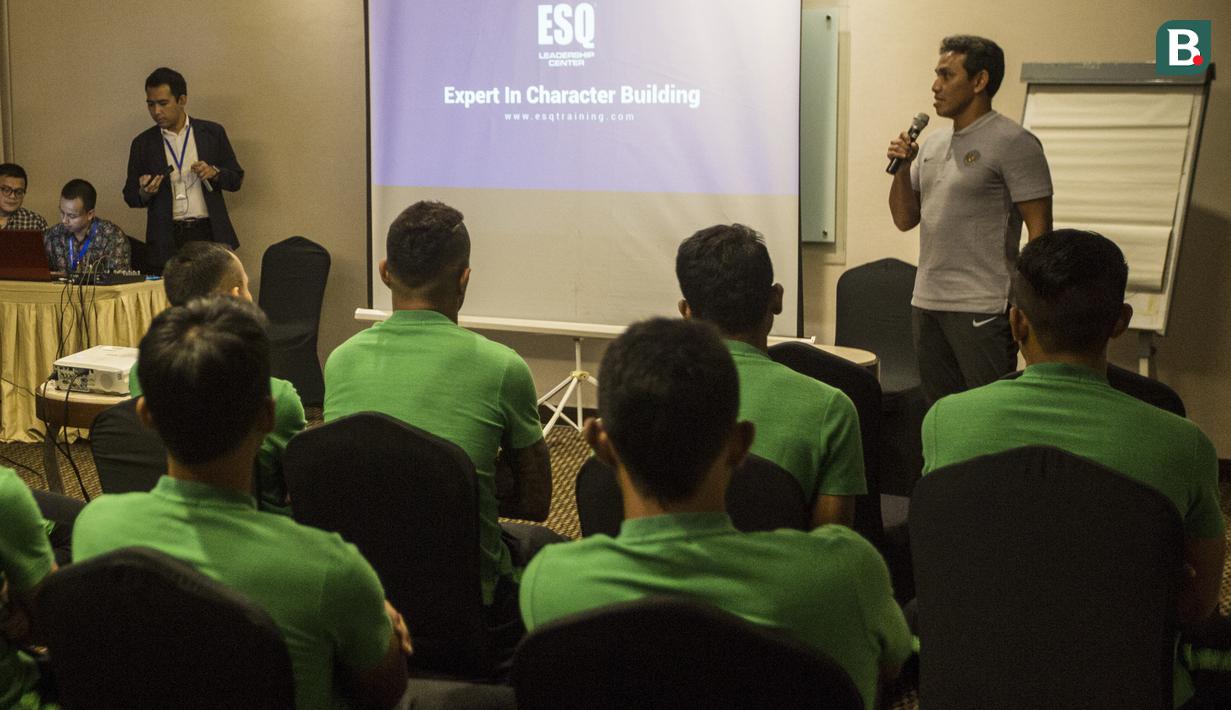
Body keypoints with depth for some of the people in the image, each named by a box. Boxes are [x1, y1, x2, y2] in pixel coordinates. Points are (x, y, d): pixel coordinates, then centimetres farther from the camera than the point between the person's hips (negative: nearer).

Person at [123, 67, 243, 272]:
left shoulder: (212, 133, 7)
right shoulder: (143, 143, 9)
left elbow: (236, 179, 11)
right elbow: (130, 197, 13)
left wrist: (214, 172, -9)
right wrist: (145, 193, -9)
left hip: (208, 234, 0)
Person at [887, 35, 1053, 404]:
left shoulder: (1013, 143, -8)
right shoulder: (933, 143, 15)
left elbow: (1039, 228, -11)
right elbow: (905, 219, 18)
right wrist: (901, 168, 0)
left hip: (982, 309, -7)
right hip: (927, 303, 8)